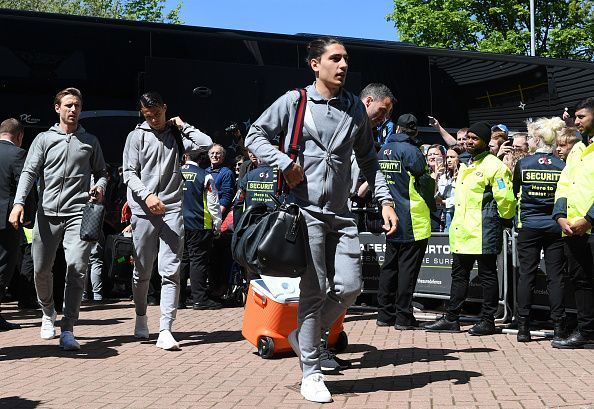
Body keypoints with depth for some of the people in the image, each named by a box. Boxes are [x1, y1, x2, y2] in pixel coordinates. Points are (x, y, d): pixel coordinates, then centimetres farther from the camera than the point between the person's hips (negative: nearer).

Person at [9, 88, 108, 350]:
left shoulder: (90, 141, 15)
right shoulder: (44, 139, 11)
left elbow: (101, 172, 21)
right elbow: (29, 172, 2)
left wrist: (100, 187, -3)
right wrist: (19, 203, -13)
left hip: (78, 213, -1)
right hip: (47, 213, 1)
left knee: (76, 267, -14)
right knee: (41, 269, 5)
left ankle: (67, 330, -12)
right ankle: (48, 312, 34)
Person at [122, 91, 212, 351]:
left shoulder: (177, 135, 11)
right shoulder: (137, 136, 7)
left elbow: (205, 144, -4)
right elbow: (129, 173, 0)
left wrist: (183, 126, 4)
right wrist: (147, 195, -15)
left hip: (172, 210, 1)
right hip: (143, 210, 0)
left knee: (170, 271, -7)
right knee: (142, 271, 10)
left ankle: (165, 330, -9)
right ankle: (141, 317, 32)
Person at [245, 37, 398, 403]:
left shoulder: (355, 108, 12)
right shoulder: (294, 101, 0)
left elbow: (368, 160, 16)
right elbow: (256, 136, 3)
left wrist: (385, 199, 6)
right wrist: (285, 165, -11)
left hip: (341, 212, 5)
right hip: (305, 209, -4)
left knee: (349, 287, -2)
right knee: (313, 291, -3)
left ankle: (307, 335, 25)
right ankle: (311, 373, 10)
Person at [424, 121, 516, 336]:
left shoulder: (494, 165, -10)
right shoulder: (465, 166, 19)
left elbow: (505, 199, -13)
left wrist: (504, 220, -2)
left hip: (483, 232, -9)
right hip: (462, 232, 9)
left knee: (487, 275, 1)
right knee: (459, 275, 11)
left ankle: (487, 320, 8)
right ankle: (451, 319, 16)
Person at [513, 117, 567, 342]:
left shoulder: (523, 164, -4)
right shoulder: (562, 165, -4)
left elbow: (515, 192, 8)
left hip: (528, 225, 0)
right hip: (555, 227, 0)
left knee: (526, 274, 4)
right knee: (555, 275, 4)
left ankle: (523, 327, 4)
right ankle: (559, 327, 4)